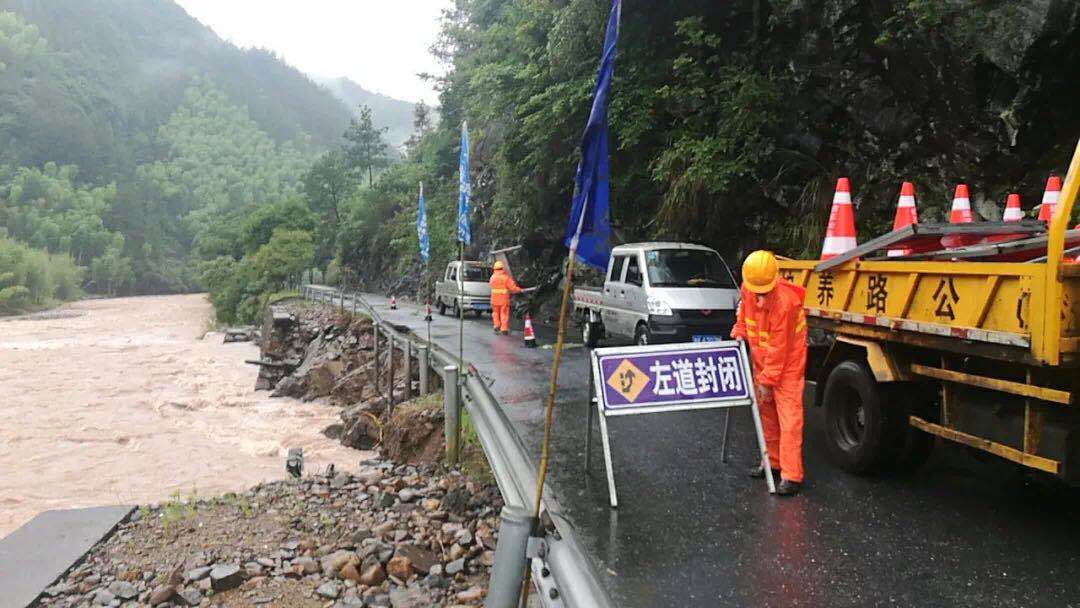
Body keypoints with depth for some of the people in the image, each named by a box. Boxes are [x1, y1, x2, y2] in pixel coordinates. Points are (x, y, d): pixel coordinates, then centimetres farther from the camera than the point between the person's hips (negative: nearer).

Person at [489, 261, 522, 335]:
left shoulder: (493, 277, 2)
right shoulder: (506, 277, -9)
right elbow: (513, 287, -12)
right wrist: (519, 290, 5)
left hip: (495, 299, 3)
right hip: (504, 299, -3)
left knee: (496, 312, 20)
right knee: (504, 314, 4)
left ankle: (496, 325, 15)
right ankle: (504, 329, 4)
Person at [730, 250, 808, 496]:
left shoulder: (784, 300, -27)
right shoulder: (748, 289, -4)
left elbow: (779, 347, -23)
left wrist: (768, 380, -18)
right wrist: (739, 333, 2)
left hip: (787, 365, -7)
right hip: (762, 362, 8)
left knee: (789, 418, -9)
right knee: (766, 414, 14)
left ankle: (791, 476, -9)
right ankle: (773, 462, 27)